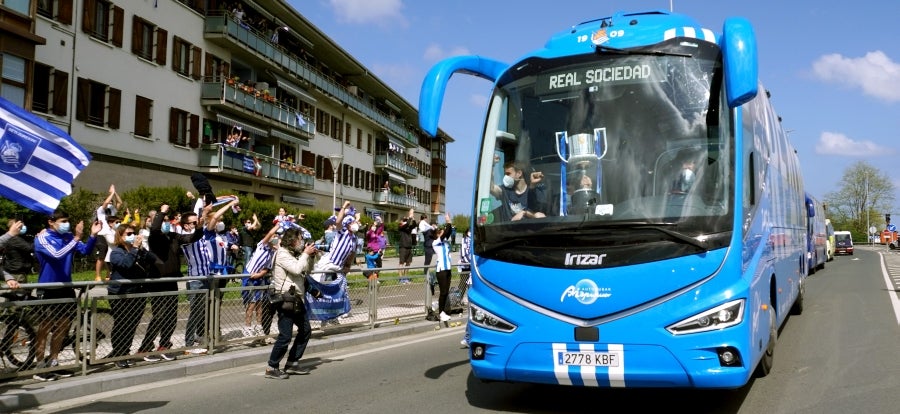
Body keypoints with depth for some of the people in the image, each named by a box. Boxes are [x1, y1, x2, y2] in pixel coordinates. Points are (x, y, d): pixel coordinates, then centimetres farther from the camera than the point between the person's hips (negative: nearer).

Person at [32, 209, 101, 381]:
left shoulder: (67, 236, 3)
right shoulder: (42, 238, -13)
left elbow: (85, 250, -5)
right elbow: (57, 254, -29)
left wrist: (93, 236, -21)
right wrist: (76, 238, -33)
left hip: (65, 287, 6)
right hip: (48, 289, -6)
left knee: (62, 326, 13)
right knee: (45, 328, 1)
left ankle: (53, 363, 26)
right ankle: (40, 367, 10)